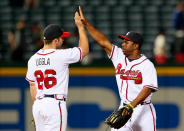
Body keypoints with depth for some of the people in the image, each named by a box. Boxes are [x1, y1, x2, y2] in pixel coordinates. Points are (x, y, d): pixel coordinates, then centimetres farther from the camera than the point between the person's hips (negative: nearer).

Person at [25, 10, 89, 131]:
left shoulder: (33, 59, 9)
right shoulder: (61, 55, -10)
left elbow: (32, 86, 14)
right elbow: (84, 49, 2)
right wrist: (80, 26, 10)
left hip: (38, 104, 7)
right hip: (55, 103, -7)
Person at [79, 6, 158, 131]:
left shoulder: (147, 65, -11)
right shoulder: (119, 56, 6)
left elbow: (148, 89, -20)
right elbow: (103, 41, 3)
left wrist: (132, 105, -31)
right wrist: (86, 23, -3)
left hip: (142, 109, -5)